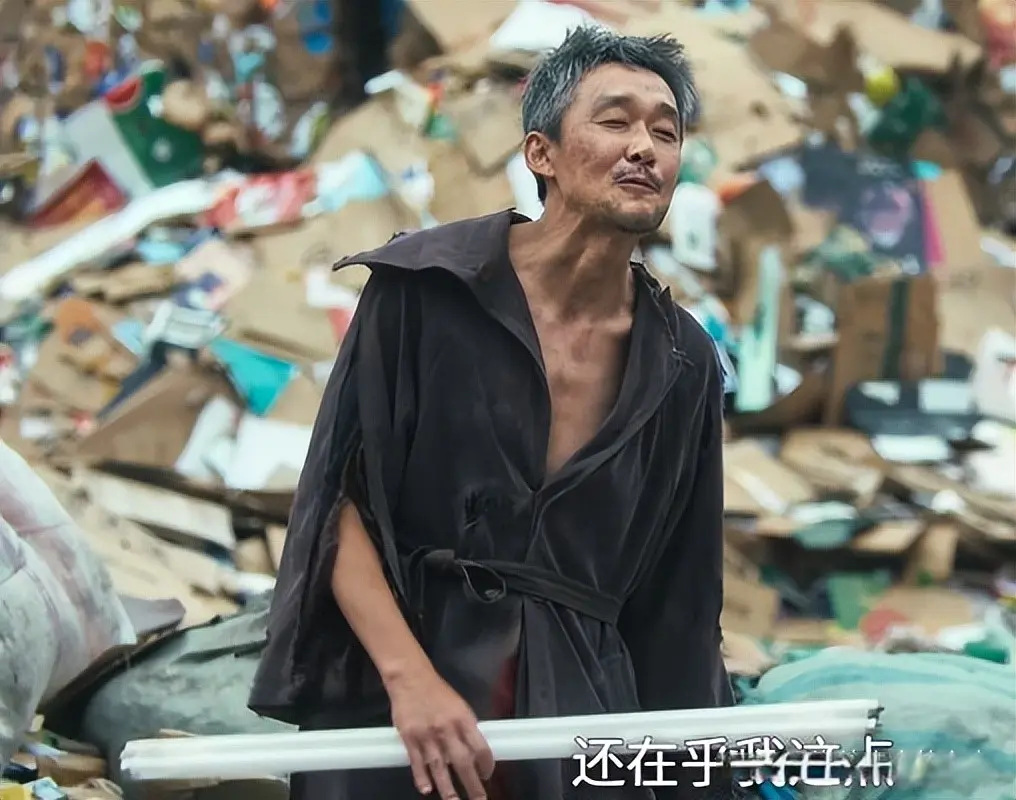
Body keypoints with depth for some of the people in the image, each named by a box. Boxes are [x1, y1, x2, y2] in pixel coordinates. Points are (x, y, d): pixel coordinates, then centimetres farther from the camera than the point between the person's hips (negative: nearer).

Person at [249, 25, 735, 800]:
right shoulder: (426, 287, -6)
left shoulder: (682, 366, 4)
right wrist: (409, 677, -20)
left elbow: (675, 597, 10)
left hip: (579, 716, 3)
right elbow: (339, 503, -9)